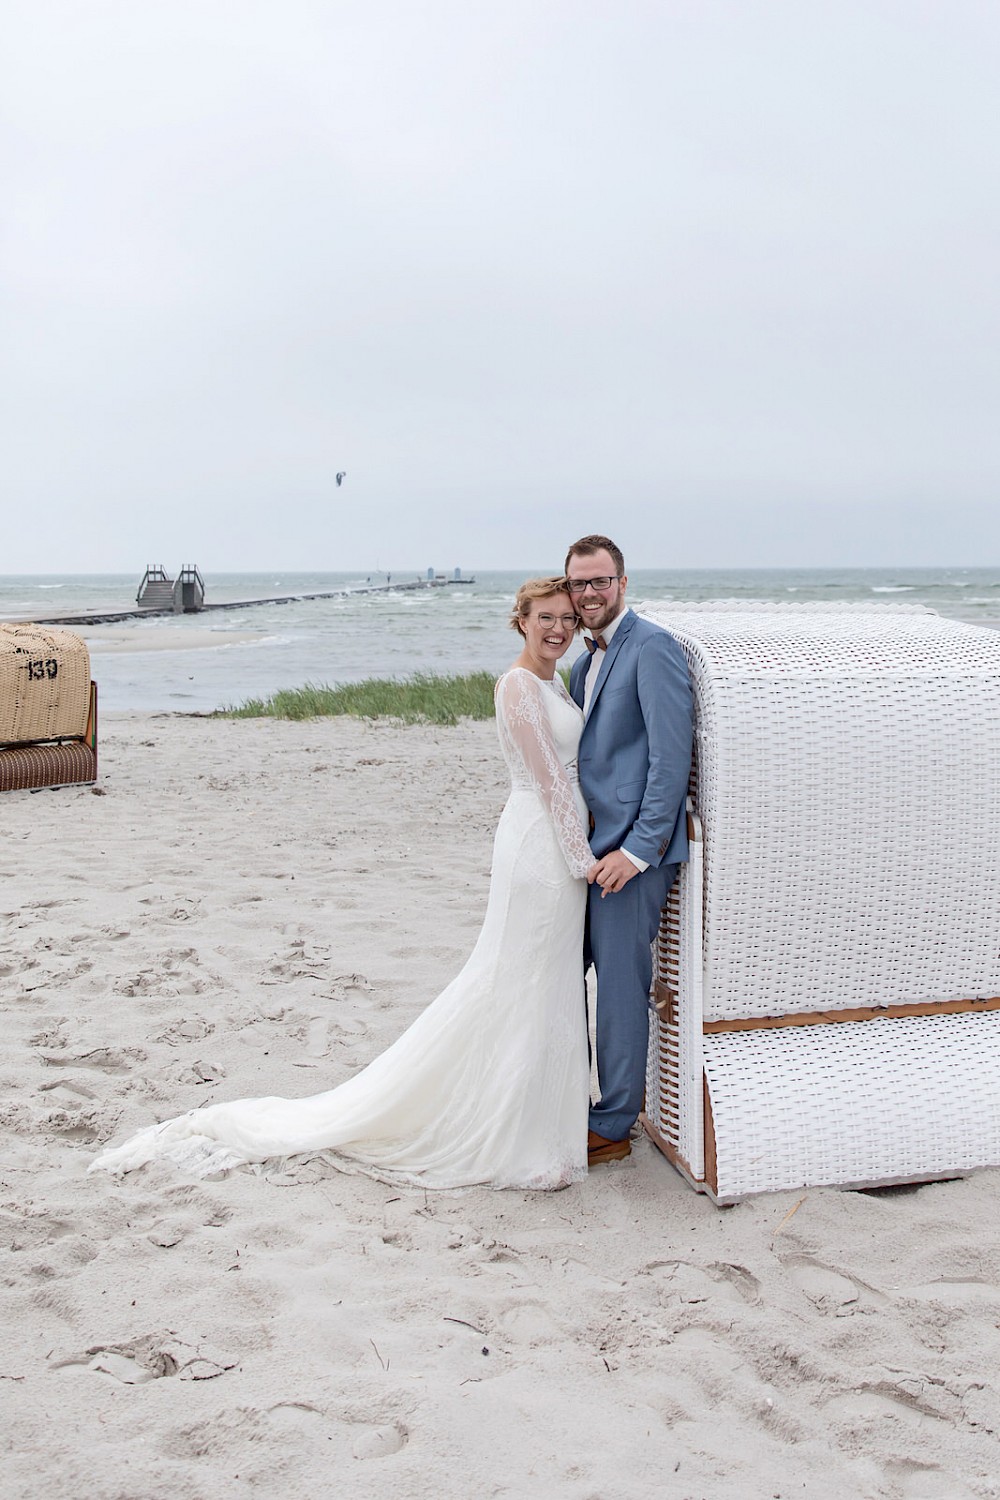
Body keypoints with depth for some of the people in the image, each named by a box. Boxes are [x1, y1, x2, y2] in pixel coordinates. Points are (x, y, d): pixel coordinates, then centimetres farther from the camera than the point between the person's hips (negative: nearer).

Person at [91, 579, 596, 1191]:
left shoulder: (556, 683, 15)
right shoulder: (519, 685, -15)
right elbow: (547, 776, -17)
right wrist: (583, 857, -16)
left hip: (563, 845, 9)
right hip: (542, 845, -9)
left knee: (552, 985, 15)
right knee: (525, 985, -2)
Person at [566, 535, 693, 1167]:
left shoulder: (651, 647, -12)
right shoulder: (587, 660, 17)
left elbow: (671, 757, -18)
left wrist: (637, 849, -20)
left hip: (631, 851, -9)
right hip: (586, 847, 9)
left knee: (621, 988, 0)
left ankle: (613, 1127, 14)